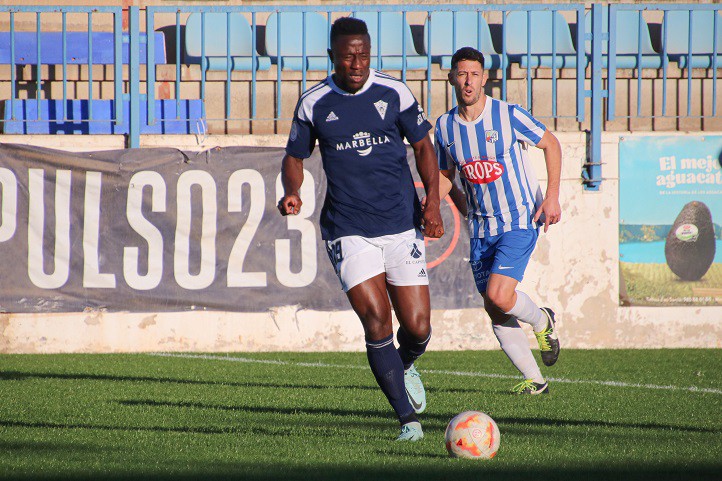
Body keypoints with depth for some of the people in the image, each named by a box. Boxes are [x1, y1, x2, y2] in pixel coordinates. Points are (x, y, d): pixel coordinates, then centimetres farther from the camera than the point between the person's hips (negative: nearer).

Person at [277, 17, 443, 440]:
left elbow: (423, 147, 9)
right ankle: (408, 419, -6)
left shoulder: (395, 94, 0)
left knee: (418, 328, -1)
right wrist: (291, 192, -9)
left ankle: (405, 366, 37)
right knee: (376, 320, -16)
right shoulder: (314, 104, 0)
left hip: (402, 225, 1)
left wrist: (433, 201, -4)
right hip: (349, 231, -1)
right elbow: (295, 157, 12)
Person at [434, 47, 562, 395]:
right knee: (495, 312, 1)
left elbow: (551, 144, 1)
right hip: (481, 229, 5)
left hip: (520, 220, -5)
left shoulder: (509, 116, -11)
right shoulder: (445, 127, 2)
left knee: (498, 295, -20)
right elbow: (446, 176, 18)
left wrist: (552, 196, -6)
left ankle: (542, 321, 12)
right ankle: (533, 379, 14)